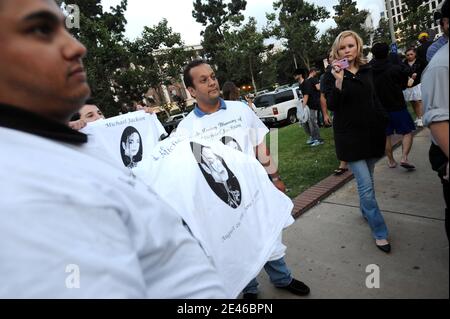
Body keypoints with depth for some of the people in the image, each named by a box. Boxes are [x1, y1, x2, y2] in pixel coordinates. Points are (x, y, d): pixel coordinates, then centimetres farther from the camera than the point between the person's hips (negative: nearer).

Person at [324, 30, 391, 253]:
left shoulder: (366, 70, 9)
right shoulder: (332, 74, -5)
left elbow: (374, 100, 16)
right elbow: (331, 105, -15)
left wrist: (383, 126, 15)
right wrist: (338, 81, -28)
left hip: (371, 132, 5)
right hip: (349, 136, -5)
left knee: (366, 179, 17)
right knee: (366, 184, -6)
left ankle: (365, 210, 42)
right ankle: (379, 232, 4)